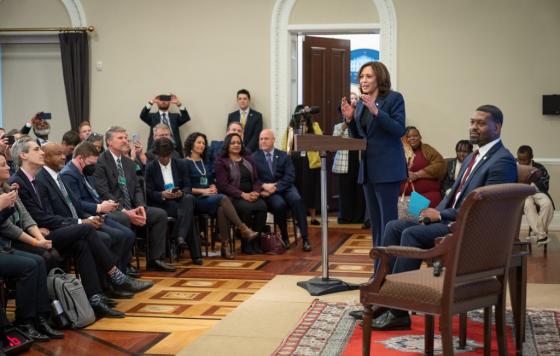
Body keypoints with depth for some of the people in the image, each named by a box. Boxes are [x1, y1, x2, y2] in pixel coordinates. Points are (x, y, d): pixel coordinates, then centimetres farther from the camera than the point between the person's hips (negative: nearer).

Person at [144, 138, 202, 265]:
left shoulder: (180, 164, 11)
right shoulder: (150, 168, 4)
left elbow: (188, 187, 6)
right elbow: (149, 193, -2)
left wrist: (181, 192, -19)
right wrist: (163, 195, -23)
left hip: (181, 199, 3)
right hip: (161, 204, -2)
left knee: (189, 198, -36)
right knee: (187, 212, -33)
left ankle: (180, 237, -43)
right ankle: (196, 253, -33)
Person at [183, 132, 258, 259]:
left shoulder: (205, 163, 23)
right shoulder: (186, 163, 2)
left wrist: (213, 187, 0)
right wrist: (202, 190, -12)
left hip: (209, 197, 5)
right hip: (195, 199, -5)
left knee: (221, 208, -32)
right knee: (223, 199, -33)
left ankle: (225, 245, -35)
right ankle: (243, 229, -36)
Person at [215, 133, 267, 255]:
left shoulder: (248, 159, 21)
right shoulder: (221, 162, 4)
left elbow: (256, 179, 16)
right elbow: (223, 185, -7)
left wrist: (256, 192, -7)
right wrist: (242, 194, -18)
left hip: (251, 195, 5)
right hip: (232, 197, -4)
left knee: (262, 206, -27)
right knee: (246, 207, -35)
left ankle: (255, 241, -19)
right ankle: (246, 243, -20)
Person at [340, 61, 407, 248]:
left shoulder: (394, 98, -6)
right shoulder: (361, 103, 13)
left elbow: (399, 130, -16)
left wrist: (376, 111, -24)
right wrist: (349, 118, -1)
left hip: (387, 168, -7)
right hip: (368, 168, 7)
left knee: (388, 219, -7)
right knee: (374, 220, 12)